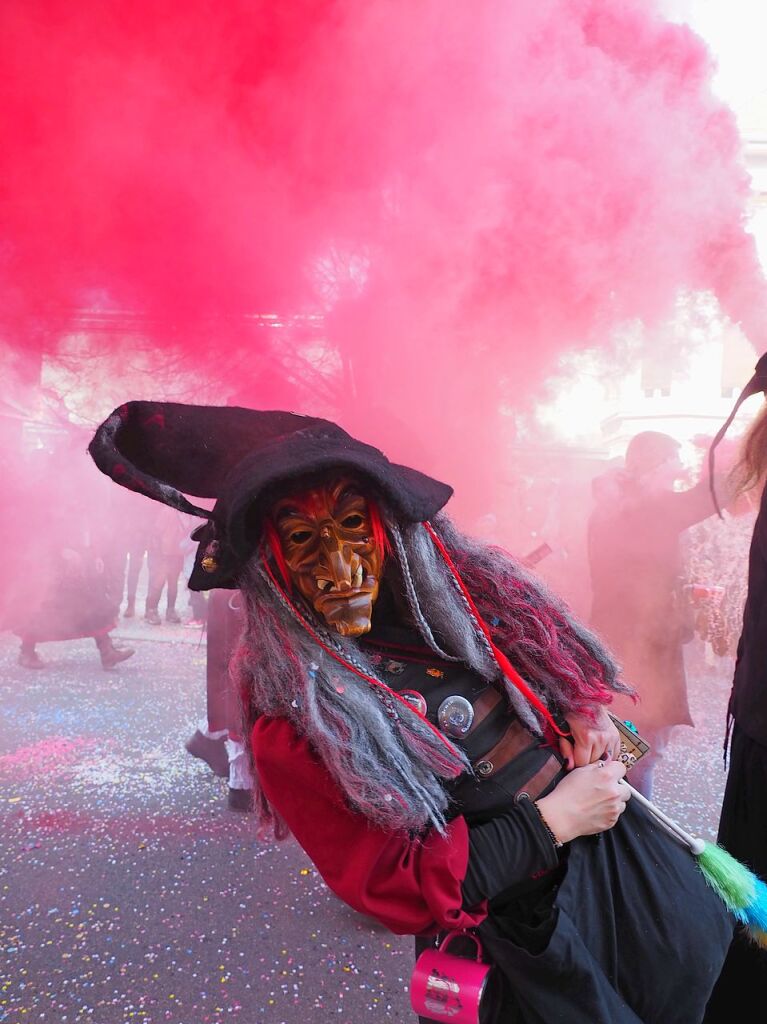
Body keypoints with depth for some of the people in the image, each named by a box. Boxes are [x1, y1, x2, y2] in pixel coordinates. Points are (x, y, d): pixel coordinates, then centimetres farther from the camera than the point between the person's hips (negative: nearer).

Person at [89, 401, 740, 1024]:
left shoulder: (472, 590, -9)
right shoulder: (292, 720, -24)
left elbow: (568, 659, 10)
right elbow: (391, 887, -19)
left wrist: (589, 712, -11)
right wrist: (550, 823, -20)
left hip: (627, 848, 6)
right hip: (527, 930, -5)